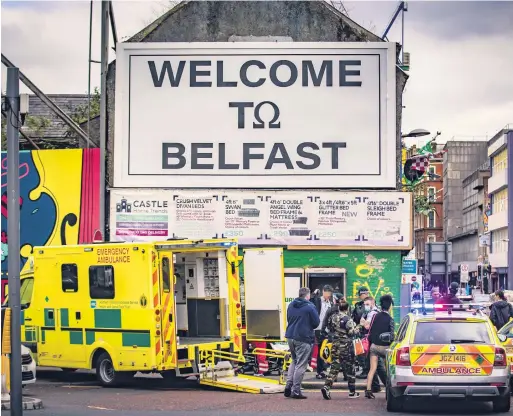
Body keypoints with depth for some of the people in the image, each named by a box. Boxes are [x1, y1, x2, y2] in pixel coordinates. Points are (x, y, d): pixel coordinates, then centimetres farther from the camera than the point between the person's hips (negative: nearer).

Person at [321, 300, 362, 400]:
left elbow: (330, 329, 15)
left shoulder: (333, 317, 4)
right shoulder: (347, 319, -16)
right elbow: (352, 332, -17)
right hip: (346, 346, -5)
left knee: (334, 367, 5)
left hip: (335, 345, 5)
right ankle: (352, 392, 14)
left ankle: (326, 386, -15)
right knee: (350, 368, 7)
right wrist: (358, 328, 1)